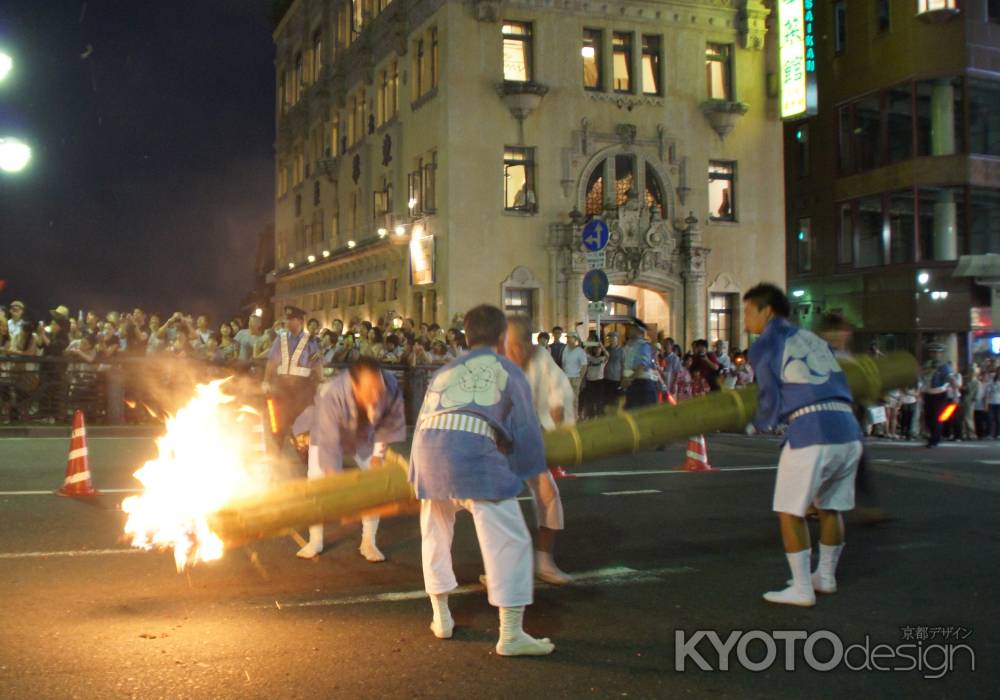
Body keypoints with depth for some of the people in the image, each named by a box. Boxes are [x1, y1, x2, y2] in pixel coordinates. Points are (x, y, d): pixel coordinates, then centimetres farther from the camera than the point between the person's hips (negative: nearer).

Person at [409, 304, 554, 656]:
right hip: (473, 449, -5)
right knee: (508, 540, -1)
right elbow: (526, 429, 14)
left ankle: (441, 617, 31)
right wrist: (530, 471, 30)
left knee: (435, 534, 24)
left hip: (426, 445, 6)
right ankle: (511, 634, -5)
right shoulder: (506, 370, 16)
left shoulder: (444, 372, 30)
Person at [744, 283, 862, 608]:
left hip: (810, 430, -6)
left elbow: (771, 400, 4)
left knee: (791, 511, 6)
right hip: (848, 426, 7)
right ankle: (826, 576, 31)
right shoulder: (814, 340, 20)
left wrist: (759, 423, 23)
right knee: (830, 507, 20)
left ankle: (802, 588, 6)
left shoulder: (764, 346, 4)